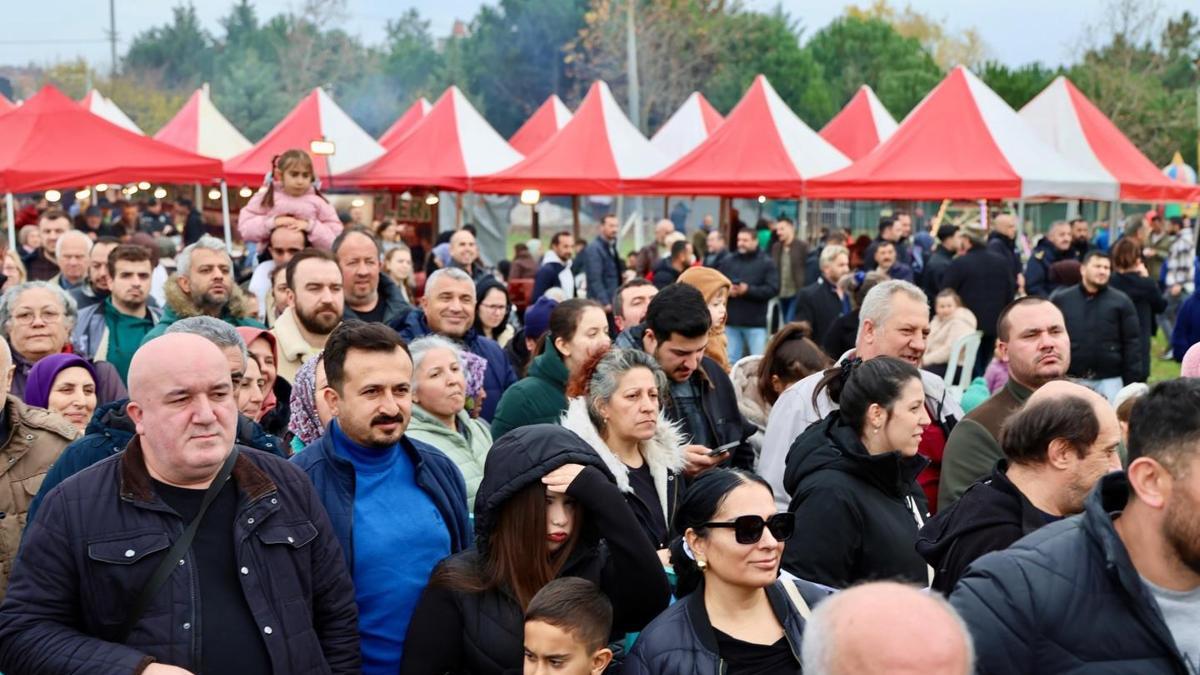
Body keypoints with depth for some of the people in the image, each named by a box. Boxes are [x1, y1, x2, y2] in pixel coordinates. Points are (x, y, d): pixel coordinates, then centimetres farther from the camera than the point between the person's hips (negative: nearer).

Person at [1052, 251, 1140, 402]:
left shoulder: (1121, 302, 3)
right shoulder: (1061, 299, 5)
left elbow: (1132, 343, 1)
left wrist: (1133, 383, -4)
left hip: (1109, 380, -1)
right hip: (1070, 380, 1)